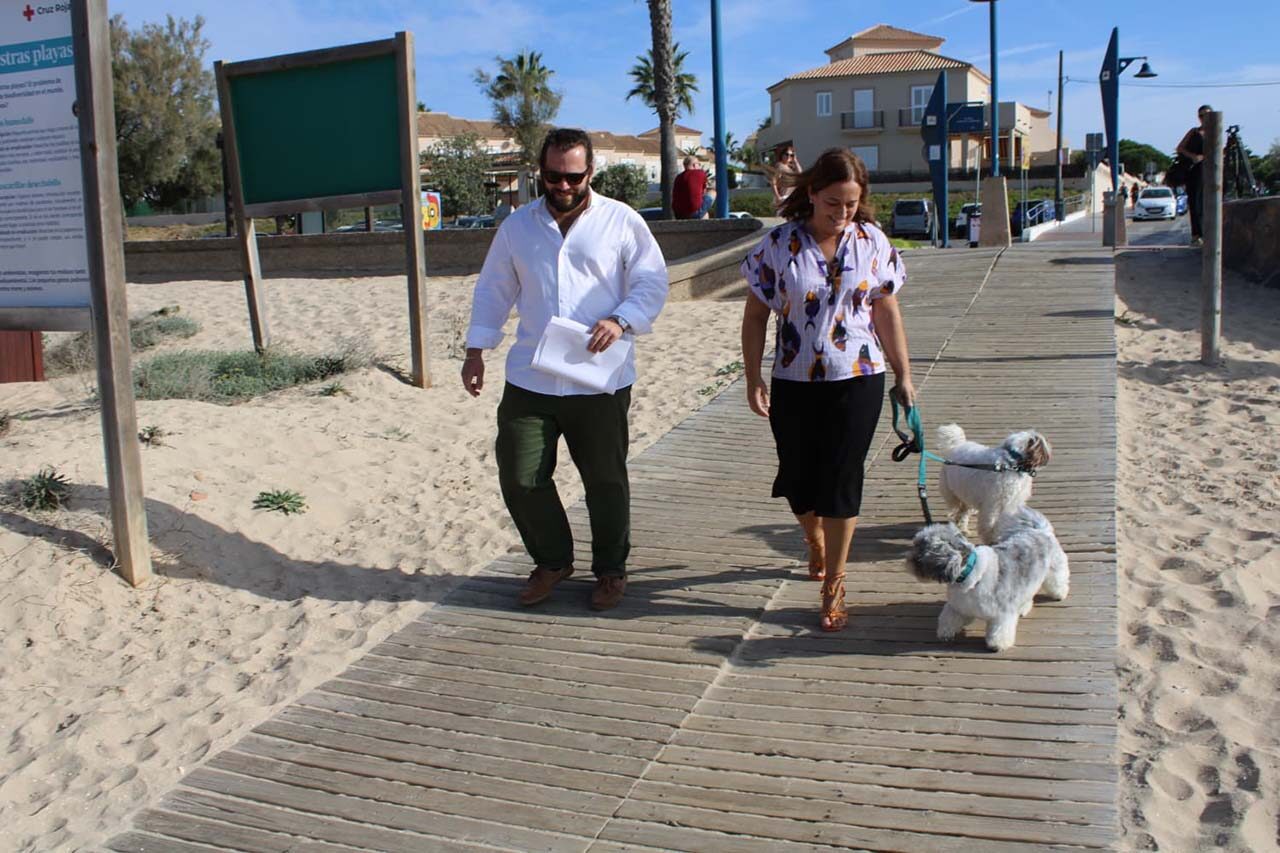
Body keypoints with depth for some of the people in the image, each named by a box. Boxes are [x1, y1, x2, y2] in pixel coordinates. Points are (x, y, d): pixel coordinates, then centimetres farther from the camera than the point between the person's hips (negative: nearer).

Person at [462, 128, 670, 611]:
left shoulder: (622, 221, 0)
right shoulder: (518, 225, 9)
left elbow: (652, 284, -1)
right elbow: (493, 290, 14)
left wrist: (621, 321, -18)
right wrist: (476, 350, 7)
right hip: (528, 380, 3)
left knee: (605, 480, 8)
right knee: (519, 477, 2)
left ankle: (610, 569, 28)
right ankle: (552, 561, 25)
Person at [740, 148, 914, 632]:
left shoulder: (872, 241, -1)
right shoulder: (780, 244, -6)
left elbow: (887, 311, 7)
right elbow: (756, 314, -1)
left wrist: (903, 374, 9)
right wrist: (753, 378, -5)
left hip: (857, 380, 0)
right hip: (794, 382, 0)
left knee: (841, 479, -2)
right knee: (798, 477, 10)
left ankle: (833, 586, 9)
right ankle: (816, 541, 43)